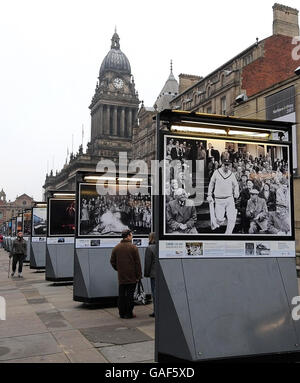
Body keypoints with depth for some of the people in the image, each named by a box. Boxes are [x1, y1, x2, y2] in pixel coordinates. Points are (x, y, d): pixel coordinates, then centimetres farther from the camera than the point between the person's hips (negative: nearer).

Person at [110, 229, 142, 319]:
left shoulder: (116, 248, 5)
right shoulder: (133, 247, -9)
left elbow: (112, 261, 8)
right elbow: (137, 263, -9)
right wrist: (139, 275, -4)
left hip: (121, 276, 4)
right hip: (132, 276, -4)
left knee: (121, 295, 10)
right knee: (130, 295, 1)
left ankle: (122, 313, 16)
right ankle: (128, 313, 4)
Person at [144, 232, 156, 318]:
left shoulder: (149, 248, -10)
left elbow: (147, 263, -9)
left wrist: (146, 273, 1)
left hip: (154, 274, -5)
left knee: (155, 292, 1)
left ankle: (156, 311, 4)